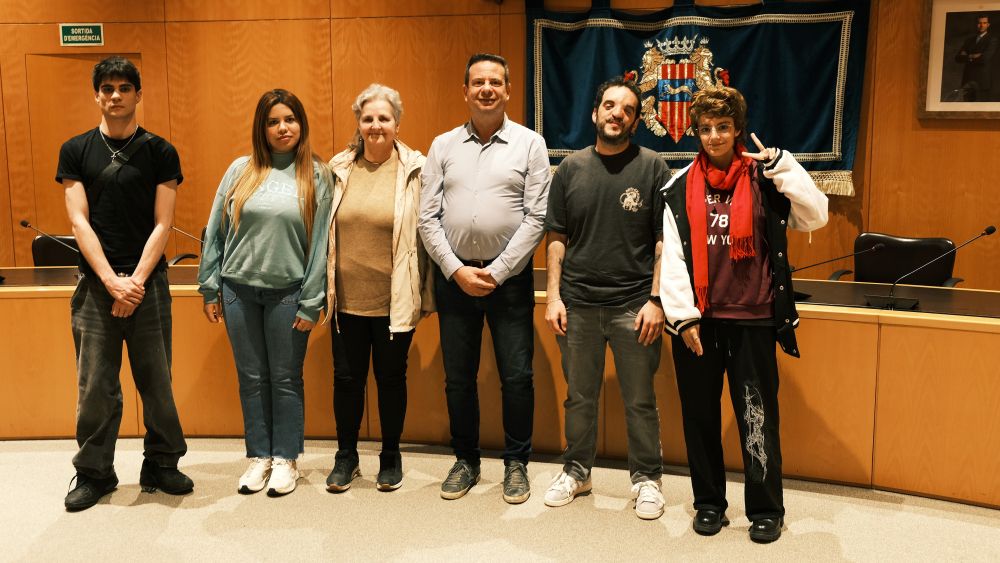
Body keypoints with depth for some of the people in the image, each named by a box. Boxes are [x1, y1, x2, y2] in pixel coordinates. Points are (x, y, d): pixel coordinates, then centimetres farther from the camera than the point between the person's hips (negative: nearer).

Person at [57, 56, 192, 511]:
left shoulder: (160, 152, 4)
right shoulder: (75, 150, 6)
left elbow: (162, 224, -1)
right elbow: (80, 221, -1)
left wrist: (136, 281, -11)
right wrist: (112, 281, -11)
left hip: (148, 282, 0)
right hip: (95, 283, 1)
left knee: (156, 381, 5)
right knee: (94, 384, 4)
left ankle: (161, 466, 20)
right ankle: (94, 473, 19)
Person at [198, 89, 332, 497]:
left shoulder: (316, 176, -1)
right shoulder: (241, 170, 5)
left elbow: (321, 241, -3)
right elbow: (216, 230, 8)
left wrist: (312, 302, -7)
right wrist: (209, 288, 5)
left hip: (288, 291, -2)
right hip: (239, 289, 2)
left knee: (286, 379, 7)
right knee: (251, 378, 10)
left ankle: (285, 459, 19)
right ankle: (259, 456, 23)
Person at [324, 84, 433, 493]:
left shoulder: (415, 170, -5)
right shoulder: (339, 168, 4)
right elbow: (324, 230, 11)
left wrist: (426, 294, -3)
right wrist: (323, 286, 10)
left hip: (395, 301, -2)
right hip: (347, 298, 3)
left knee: (391, 377, 10)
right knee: (346, 378, 11)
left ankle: (390, 457, 28)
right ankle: (346, 457, 28)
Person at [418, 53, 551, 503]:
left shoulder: (530, 144, 0)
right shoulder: (443, 146, 6)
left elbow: (535, 217, -6)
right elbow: (428, 217, 2)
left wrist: (497, 272, -11)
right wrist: (457, 270, -8)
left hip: (509, 276, -2)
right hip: (453, 276, 2)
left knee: (517, 377, 2)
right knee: (458, 377, 10)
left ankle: (516, 463, 20)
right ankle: (465, 461, 26)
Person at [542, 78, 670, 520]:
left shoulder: (653, 168, -1)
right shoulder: (571, 168, 6)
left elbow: (665, 241, -3)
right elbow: (557, 237, 8)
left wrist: (656, 300, -10)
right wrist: (553, 295, 1)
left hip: (634, 306, -2)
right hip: (578, 305, 2)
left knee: (640, 400, 7)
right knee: (579, 397, 14)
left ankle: (646, 478, 23)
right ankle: (576, 470, 30)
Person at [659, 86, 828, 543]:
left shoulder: (764, 179, 1)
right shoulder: (680, 188, 3)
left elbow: (816, 217, -11)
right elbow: (672, 256, -1)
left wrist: (781, 166, -16)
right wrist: (683, 315, -7)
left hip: (753, 319, -2)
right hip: (697, 319, 2)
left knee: (757, 417, 4)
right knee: (700, 414, 11)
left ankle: (766, 509, 19)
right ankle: (709, 502, 26)